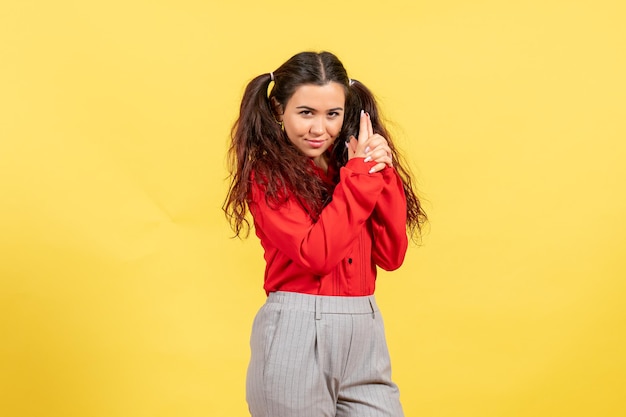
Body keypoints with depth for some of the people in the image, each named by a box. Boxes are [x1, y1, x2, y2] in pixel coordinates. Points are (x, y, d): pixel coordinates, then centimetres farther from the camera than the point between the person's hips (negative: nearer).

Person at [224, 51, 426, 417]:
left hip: (365, 334, 5)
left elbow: (391, 255, 3)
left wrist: (382, 172, -6)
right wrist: (360, 174, -12)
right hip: (296, 335, -4)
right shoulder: (267, 176, -4)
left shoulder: (353, 164, 11)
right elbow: (316, 254, -17)